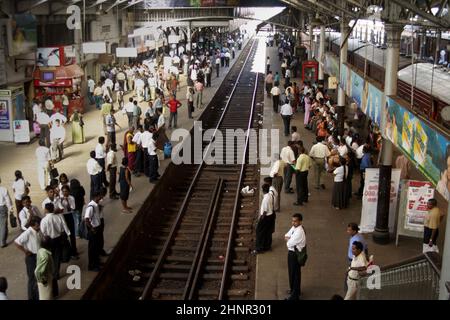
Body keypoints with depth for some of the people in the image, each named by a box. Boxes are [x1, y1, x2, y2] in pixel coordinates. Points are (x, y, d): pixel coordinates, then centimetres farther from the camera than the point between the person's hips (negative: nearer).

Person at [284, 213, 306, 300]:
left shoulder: (299, 232, -28)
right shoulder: (294, 227, 2)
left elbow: (289, 244, -25)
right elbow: (286, 236, 11)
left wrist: (288, 239, -5)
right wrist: (289, 239, -10)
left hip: (295, 254, -9)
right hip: (291, 252, 9)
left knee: (295, 274, 4)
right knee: (291, 272, 23)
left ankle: (295, 295, 18)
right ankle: (294, 289, 42)